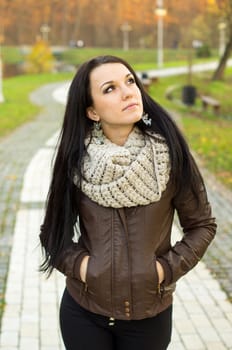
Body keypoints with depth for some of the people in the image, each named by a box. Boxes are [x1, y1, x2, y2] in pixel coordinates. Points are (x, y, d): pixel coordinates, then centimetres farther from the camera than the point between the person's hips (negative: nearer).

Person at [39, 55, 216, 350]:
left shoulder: (169, 153, -10)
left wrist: (168, 267, -12)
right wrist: (77, 263, -12)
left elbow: (201, 224, -1)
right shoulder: (77, 159, -7)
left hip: (150, 314, 0)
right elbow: (52, 230, 3)